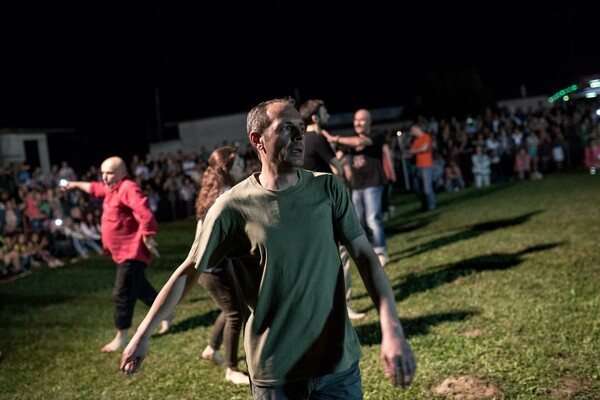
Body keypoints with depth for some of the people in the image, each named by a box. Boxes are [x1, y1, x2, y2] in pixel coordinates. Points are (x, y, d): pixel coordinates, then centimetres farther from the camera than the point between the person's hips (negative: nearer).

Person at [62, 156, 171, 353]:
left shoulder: (129, 189, -20)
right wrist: (75, 184, 42)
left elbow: (146, 215, -28)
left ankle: (121, 337, 2)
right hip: (122, 251, 10)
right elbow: (95, 188, 35)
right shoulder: (111, 188, 12)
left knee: (122, 293, -7)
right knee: (139, 288, 19)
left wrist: (148, 240, -27)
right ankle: (164, 314, 35)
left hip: (132, 251, -10)